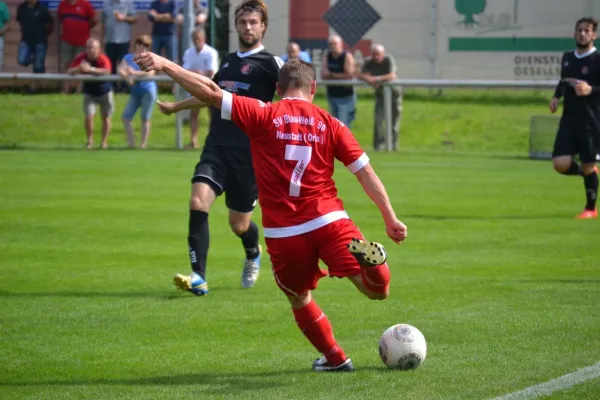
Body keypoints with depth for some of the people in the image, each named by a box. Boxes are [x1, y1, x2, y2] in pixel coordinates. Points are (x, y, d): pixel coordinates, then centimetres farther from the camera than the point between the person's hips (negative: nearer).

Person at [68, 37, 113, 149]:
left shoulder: (103, 59, -26)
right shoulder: (80, 58, -16)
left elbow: (107, 71, -46)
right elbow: (69, 71, -18)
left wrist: (91, 69, -54)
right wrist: (79, 68, -40)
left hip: (104, 92, -1)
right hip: (89, 92, 1)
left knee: (106, 118, 9)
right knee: (89, 116, -11)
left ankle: (104, 141, 24)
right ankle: (90, 140, 6)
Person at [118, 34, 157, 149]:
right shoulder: (128, 58, 8)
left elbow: (150, 73, -19)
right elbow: (120, 69, -6)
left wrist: (135, 73, -25)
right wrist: (127, 77, -27)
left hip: (148, 90, -5)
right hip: (135, 92, 5)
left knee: (145, 118, -2)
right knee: (126, 117, -2)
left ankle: (143, 143, 3)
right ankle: (131, 142, 5)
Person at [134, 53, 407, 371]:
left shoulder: (264, 115, 1)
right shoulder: (330, 125, 7)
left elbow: (211, 92, -4)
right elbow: (366, 173, 7)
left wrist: (164, 65, -1)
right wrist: (391, 219, 12)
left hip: (282, 234, 0)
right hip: (329, 222, 0)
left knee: (300, 299, 23)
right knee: (378, 290, -2)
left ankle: (334, 357, 25)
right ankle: (366, 258, -33)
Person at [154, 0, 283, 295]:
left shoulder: (269, 63, -1)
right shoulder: (228, 61, 17)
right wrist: (175, 107, 49)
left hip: (248, 153, -5)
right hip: (216, 148, 5)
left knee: (239, 224, 4)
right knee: (197, 202, -19)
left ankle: (253, 255, 41)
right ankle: (198, 277, -20)